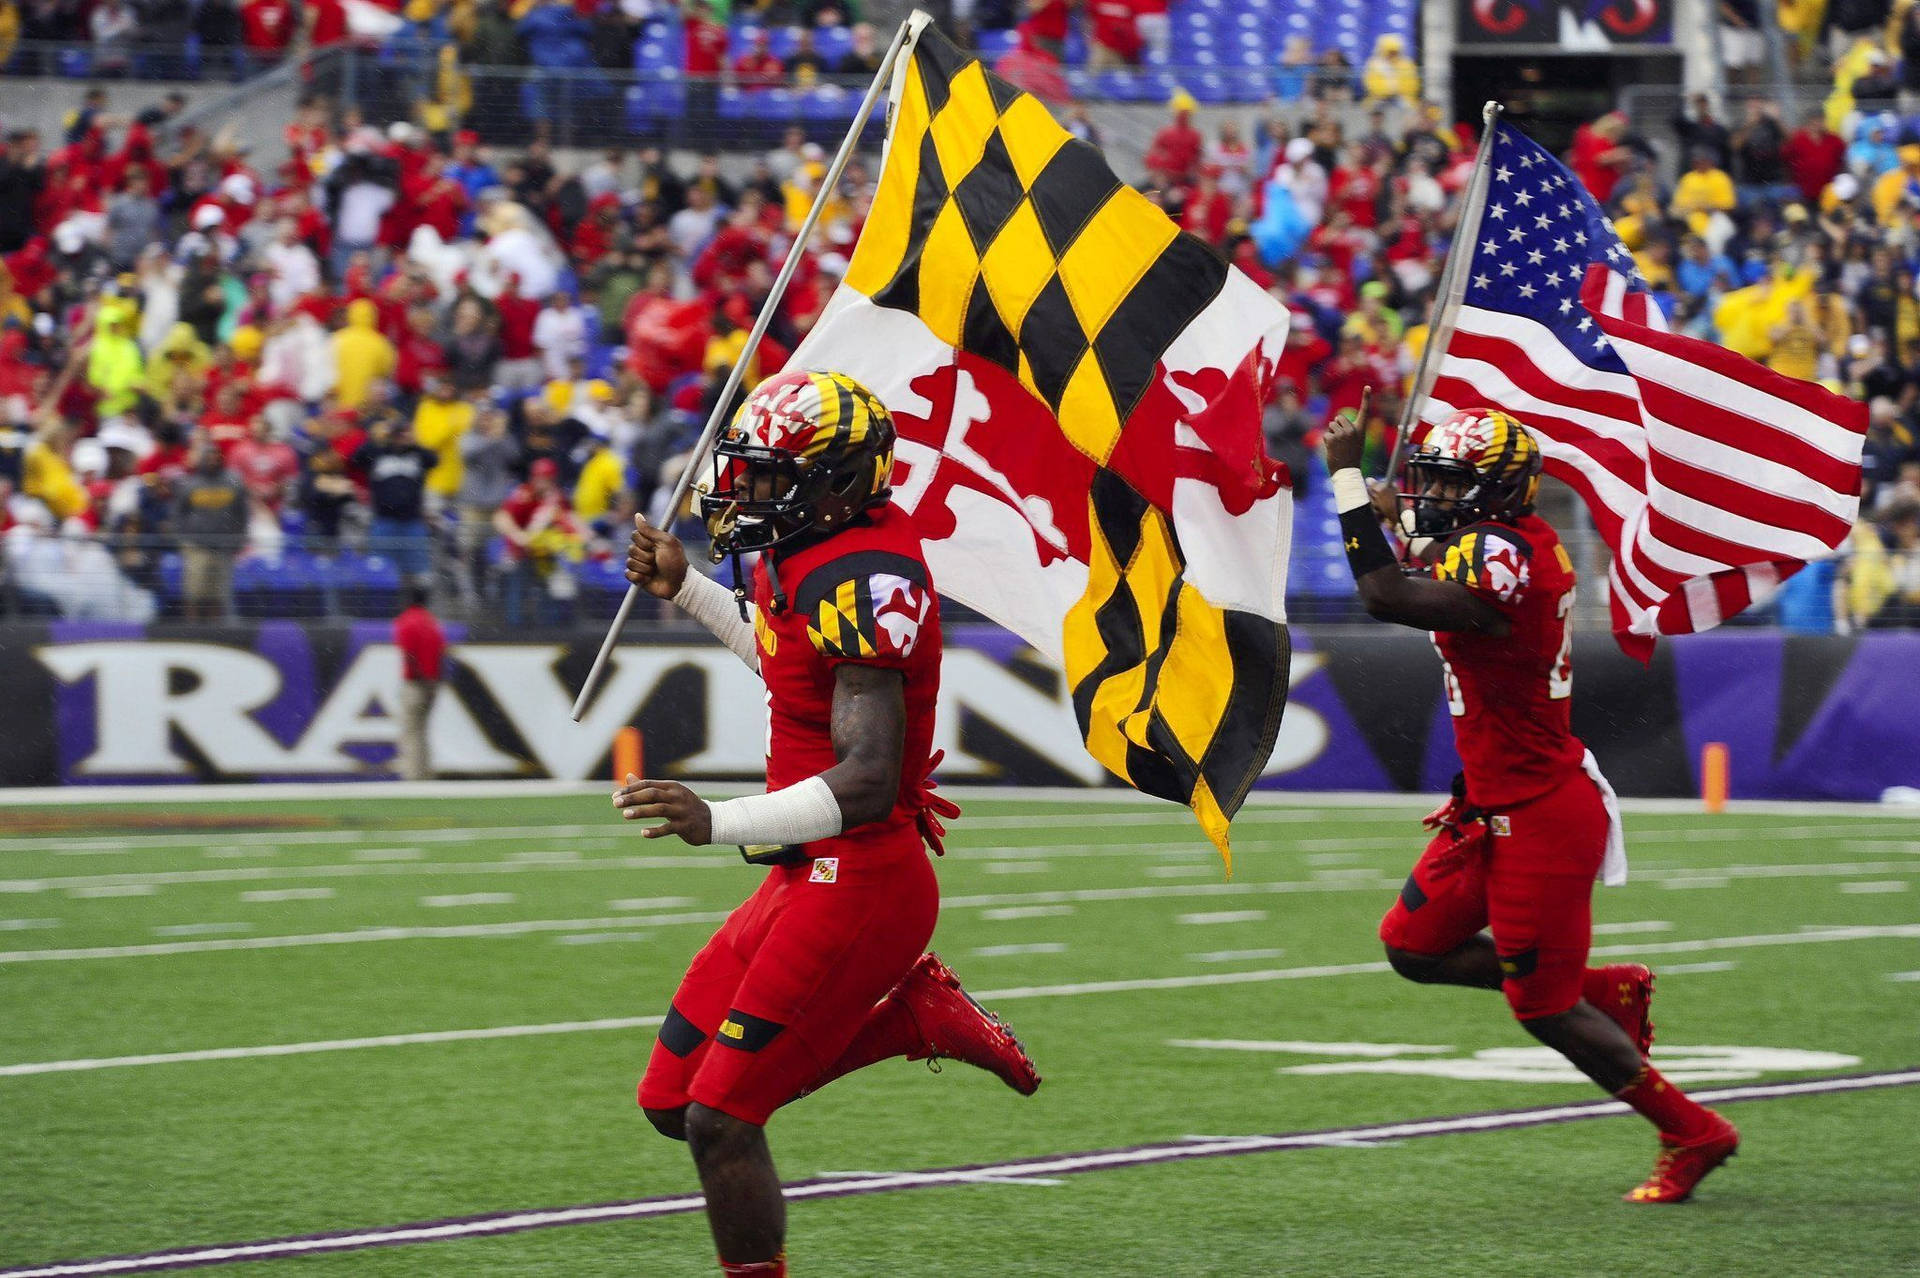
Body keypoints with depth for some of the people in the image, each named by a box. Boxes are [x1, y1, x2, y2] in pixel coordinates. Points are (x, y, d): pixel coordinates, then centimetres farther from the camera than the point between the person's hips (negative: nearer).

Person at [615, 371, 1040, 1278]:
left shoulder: (861, 583, -23)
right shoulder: (809, 556, 6)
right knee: (673, 1100, 12)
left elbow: (867, 785, -29)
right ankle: (918, 1015, 15)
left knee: (721, 1120, -8)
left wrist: (720, 822, -39)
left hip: (858, 886, -10)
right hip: (811, 878, 10)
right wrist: (685, 589, 23)